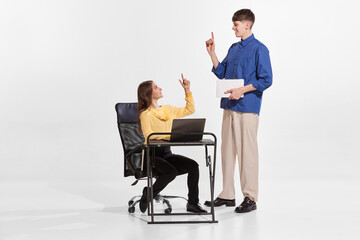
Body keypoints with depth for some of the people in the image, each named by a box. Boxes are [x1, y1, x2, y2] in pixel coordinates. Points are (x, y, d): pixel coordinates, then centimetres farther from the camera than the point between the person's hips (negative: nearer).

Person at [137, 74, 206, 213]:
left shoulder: (167, 109, 14)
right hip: (152, 154, -7)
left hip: (167, 153, 7)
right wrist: (169, 136, -28)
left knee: (193, 165, -15)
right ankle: (148, 194, -6)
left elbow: (189, 110, 22)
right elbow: (149, 135, -20)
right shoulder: (145, 114, -7)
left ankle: (192, 204, -8)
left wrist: (187, 90, 13)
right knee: (171, 172, -32)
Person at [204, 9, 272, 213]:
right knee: (228, 150, 11)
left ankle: (250, 198, 3)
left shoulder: (259, 49, -8)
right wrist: (212, 53, 9)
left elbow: (266, 80, -12)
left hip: (248, 107, -8)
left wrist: (242, 90, -18)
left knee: (247, 152, -4)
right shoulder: (234, 48, 15)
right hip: (229, 106, 8)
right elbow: (221, 73, 19)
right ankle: (227, 195, 19)